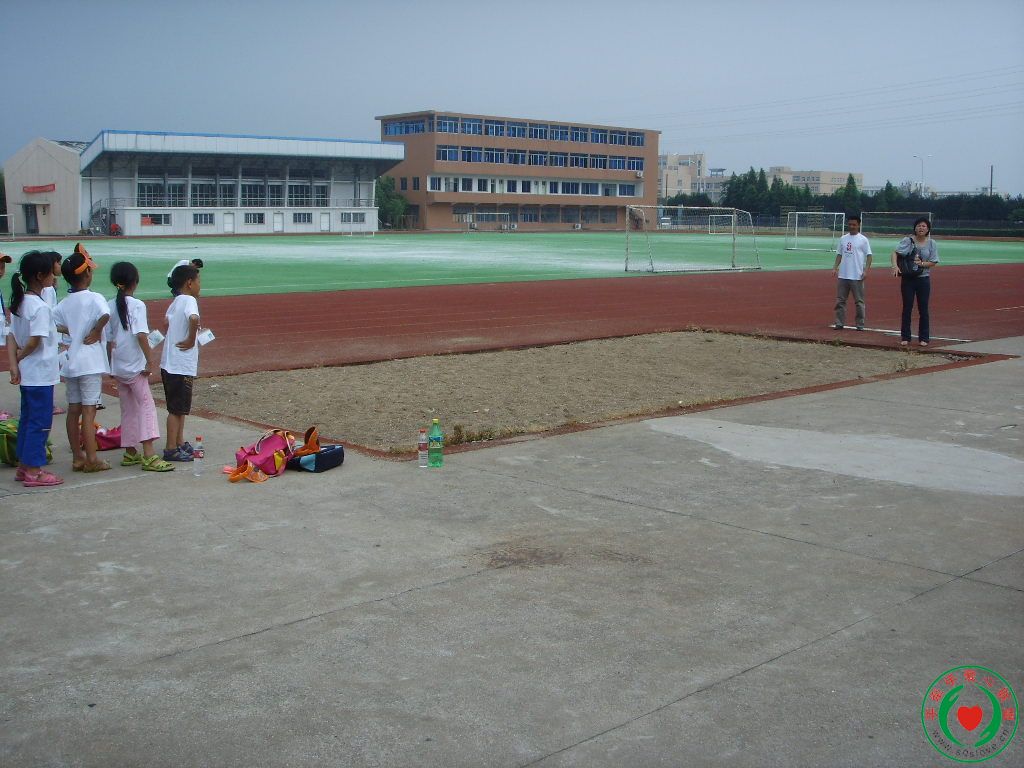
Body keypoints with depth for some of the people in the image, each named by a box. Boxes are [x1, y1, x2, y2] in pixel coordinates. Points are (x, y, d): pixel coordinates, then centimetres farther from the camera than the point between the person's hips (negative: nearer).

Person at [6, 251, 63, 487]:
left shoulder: (18, 302, 8)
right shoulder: (40, 307, -19)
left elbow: (11, 336, 5)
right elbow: (34, 341, -22)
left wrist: (13, 364, -1)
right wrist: (19, 358, -5)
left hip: (26, 373, 9)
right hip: (40, 374, -9)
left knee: (27, 419, 17)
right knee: (40, 422, -1)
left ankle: (23, 466, 25)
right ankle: (33, 471, 3)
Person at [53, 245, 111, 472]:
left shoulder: (64, 303, 7)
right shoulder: (94, 298, -10)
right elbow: (105, 315, -29)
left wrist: (73, 330, 6)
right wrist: (96, 332, -12)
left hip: (70, 362, 6)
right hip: (90, 361, -6)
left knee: (73, 409, 11)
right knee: (88, 410, -4)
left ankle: (77, 457, 18)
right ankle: (91, 459, -1)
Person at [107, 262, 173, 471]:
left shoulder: (110, 306, 7)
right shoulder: (137, 305, -12)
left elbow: (108, 339, 10)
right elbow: (141, 335, -20)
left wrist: (110, 365, 18)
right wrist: (150, 360, -17)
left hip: (118, 366, 7)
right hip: (134, 365, -7)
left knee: (128, 409, 15)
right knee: (146, 406, -7)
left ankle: (130, 452, 20)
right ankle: (149, 455, -16)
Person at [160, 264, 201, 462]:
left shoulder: (175, 302, 12)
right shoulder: (189, 300, -15)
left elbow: (167, 322, 14)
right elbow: (194, 319, -34)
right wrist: (191, 341, -22)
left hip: (170, 363, 9)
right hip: (181, 365, -9)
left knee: (180, 407, 18)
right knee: (177, 408, -1)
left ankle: (180, 443, 28)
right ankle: (171, 449, 5)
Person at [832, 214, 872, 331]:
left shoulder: (863, 240, -2)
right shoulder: (843, 239, 11)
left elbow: (869, 255, -4)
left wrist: (866, 270, -15)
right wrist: (835, 268, 4)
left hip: (857, 276, -4)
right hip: (843, 275, 5)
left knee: (859, 301, 2)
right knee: (840, 300, 4)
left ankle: (860, 324, 8)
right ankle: (839, 323, 9)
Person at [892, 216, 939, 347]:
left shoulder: (931, 244, 2)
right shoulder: (907, 241, -2)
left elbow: (933, 262, 1)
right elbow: (895, 253, -10)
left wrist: (922, 264, -16)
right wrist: (895, 265, -27)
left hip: (923, 279, 1)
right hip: (908, 278, -1)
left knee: (923, 309, 5)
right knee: (907, 308, 3)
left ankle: (924, 338, 14)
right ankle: (905, 337, 11)